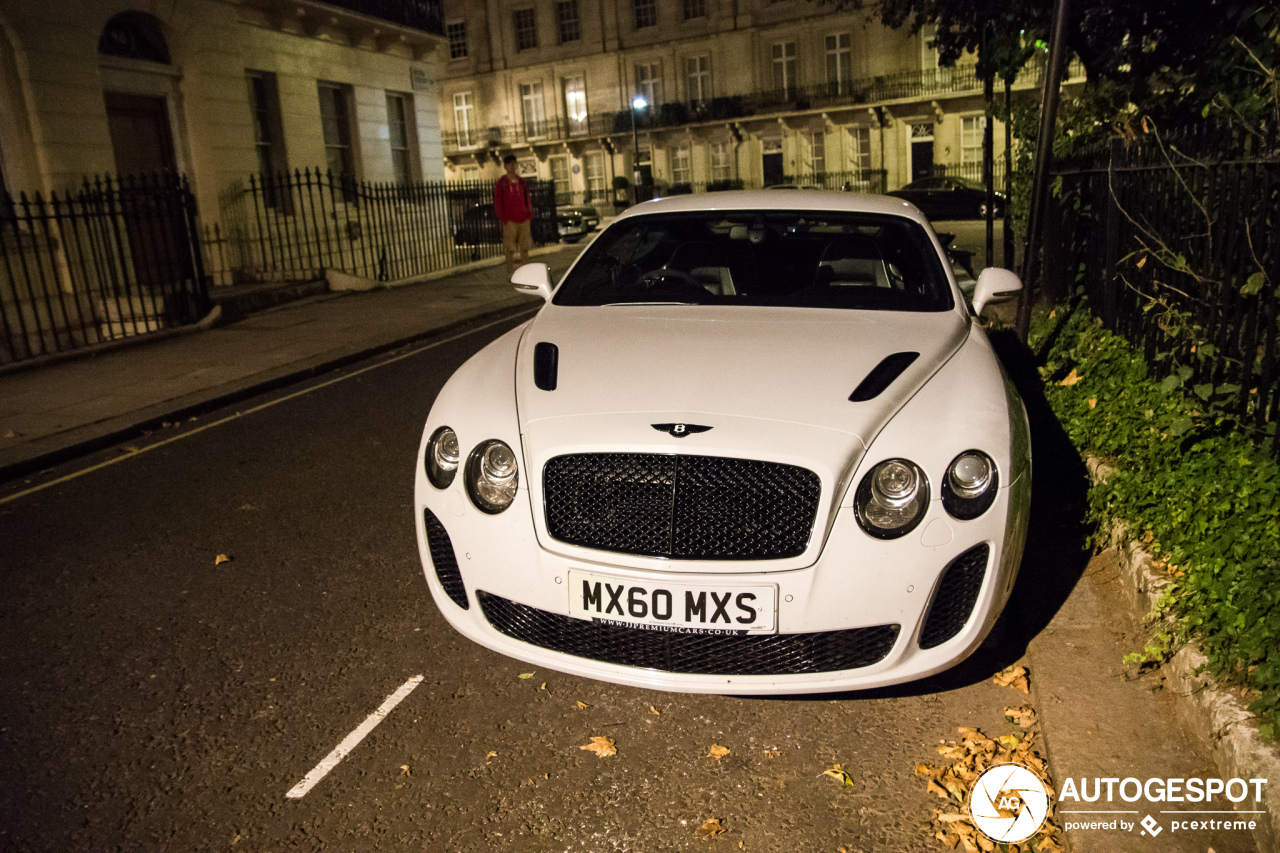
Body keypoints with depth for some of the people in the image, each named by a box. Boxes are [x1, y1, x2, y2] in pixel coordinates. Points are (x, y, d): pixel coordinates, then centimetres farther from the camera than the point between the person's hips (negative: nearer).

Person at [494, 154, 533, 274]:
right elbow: (497, 203, 0)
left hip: (524, 220, 4)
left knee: (525, 248, 6)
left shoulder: (522, 181, 13)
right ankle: (510, 273, 4)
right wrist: (503, 219, -8)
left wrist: (530, 215, 5)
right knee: (510, 249, -3)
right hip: (510, 221, -4)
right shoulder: (501, 183, 1)